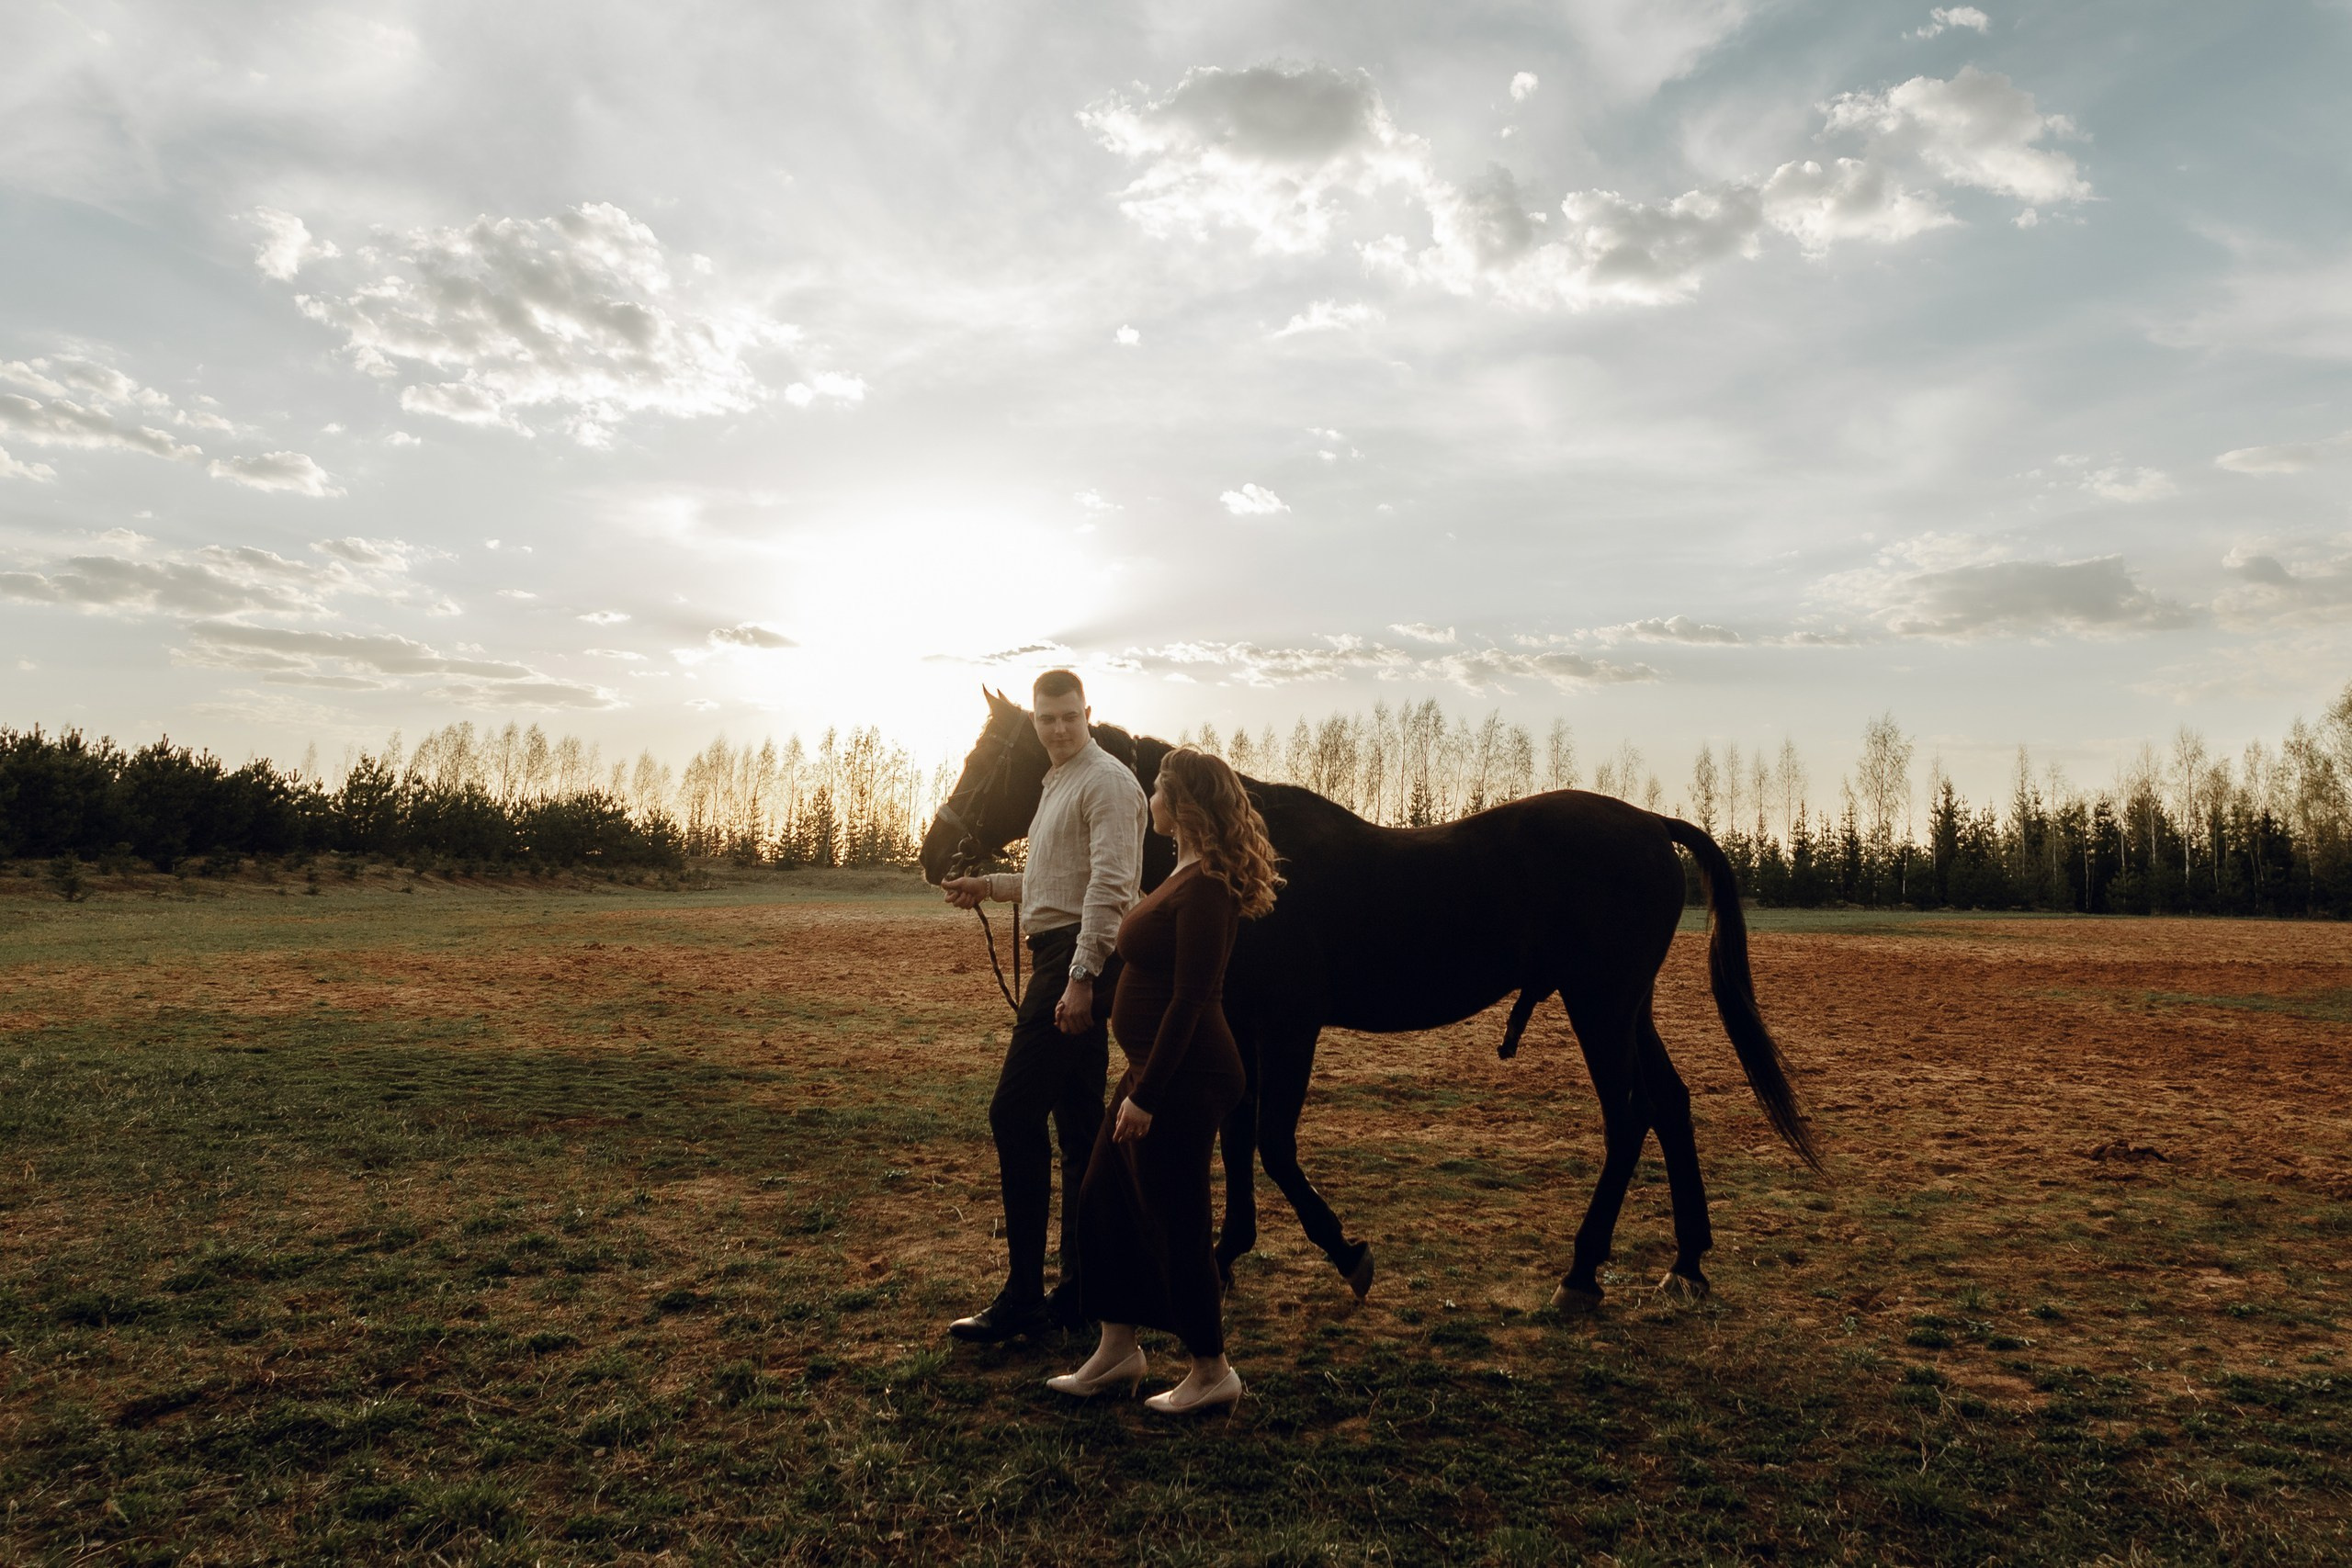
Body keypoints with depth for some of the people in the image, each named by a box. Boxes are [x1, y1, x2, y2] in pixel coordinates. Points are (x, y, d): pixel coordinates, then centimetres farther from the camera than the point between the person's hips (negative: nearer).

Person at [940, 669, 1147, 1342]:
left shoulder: (1107, 782, -9)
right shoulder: (1059, 783, 21)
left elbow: (1109, 887, -20)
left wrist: (1081, 978, -27)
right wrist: (987, 886, 21)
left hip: (1078, 957, -10)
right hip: (1060, 956, 10)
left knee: (1015, 1114, -10)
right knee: (1078, 1123, 11)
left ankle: (1024, 1296, -3)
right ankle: (1083, 1286, 19)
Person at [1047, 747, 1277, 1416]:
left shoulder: (1206, 888, -21)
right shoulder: (1188, 874, 10)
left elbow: (1189, 1001, -23)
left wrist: (1145, 1096, -22)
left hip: (1184, 1078, -11)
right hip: (1158, 1067, 11)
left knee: (1173, 1223, 2)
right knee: (1102, 1200, 16)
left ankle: (1212, 1372, 19)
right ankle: (1118, 1351, 29)